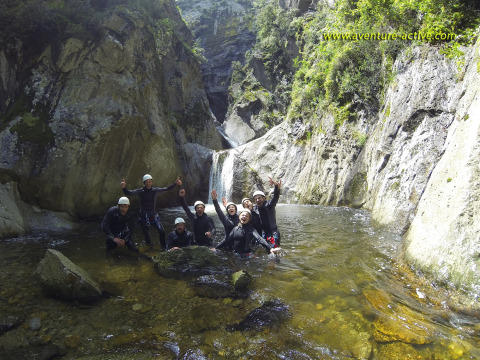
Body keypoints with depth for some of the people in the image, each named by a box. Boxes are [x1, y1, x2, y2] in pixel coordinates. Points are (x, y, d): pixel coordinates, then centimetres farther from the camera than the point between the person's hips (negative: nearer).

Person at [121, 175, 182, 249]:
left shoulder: (155, 190, -2)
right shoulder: (140, 191, -7)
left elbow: (166, 189, -6)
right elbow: (128, 192, -14)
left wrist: (175, 184, -19)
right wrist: (124, 187, -35)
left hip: (153, 214, 1)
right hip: (144, 215, -1)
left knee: (161, 231, -11)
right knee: (146, 234, 7)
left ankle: (164, 248, 7)